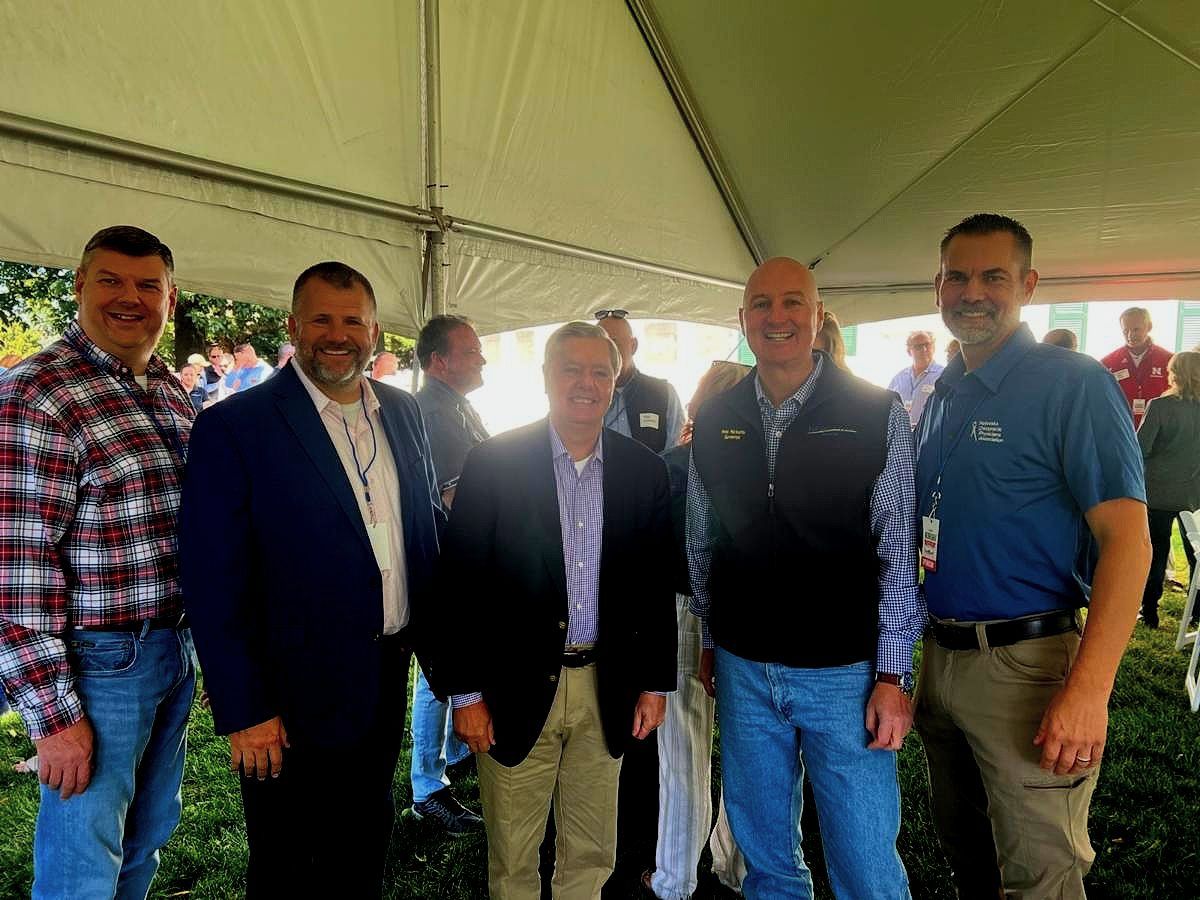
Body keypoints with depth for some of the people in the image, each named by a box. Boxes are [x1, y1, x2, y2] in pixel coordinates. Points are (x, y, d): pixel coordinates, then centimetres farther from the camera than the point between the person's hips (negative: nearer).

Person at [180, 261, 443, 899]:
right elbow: (214, 584, -15)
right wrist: (243, 712, -15)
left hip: (388, 678, 5)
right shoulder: (234, 426, -14)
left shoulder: (403, 412, 4)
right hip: (294, 698, -5)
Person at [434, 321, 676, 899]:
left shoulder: (643, 470, 1)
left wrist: (656, 682, 7)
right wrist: (465, 693, -8)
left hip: (607, 689, 3)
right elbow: (460, 585, -7)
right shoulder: (492, 462, -8)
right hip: (518, 689, -2)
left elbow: (656, 584, 7)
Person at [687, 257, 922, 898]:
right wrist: (707, 643, 12)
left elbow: (898, 552, -6)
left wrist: (893, 677, -7)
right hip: (742, 670, 3)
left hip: (845, 673, -3)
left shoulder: (877, 414, -7)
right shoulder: (714, 421, 2)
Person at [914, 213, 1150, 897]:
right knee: (962, 843, 24)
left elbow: (1127, 539, -19)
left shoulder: (1072, 384, -13)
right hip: (940, 655, 7)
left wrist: (1088, 690, -27)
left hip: (1025, 665, -7)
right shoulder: (943, 392, 9)